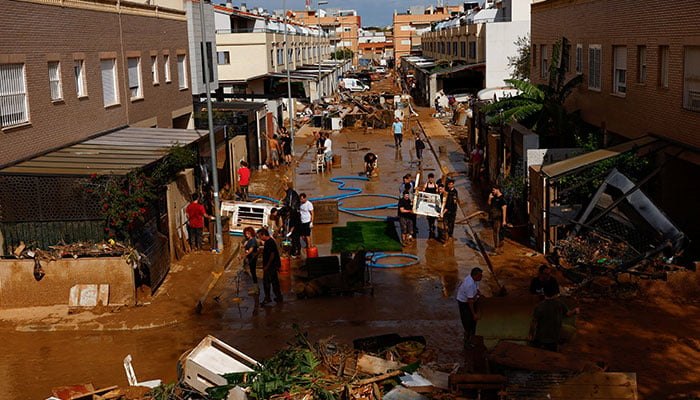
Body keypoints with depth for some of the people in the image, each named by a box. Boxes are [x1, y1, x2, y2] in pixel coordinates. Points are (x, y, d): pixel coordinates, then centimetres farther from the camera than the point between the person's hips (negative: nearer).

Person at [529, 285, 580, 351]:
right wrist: (575, 311, 22)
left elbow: (534, 323, -16)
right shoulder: (560, 304, -15)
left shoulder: (539, 307, -25)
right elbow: (568, 313, 3)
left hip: (540, 339, -3)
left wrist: (531, 334, -1)